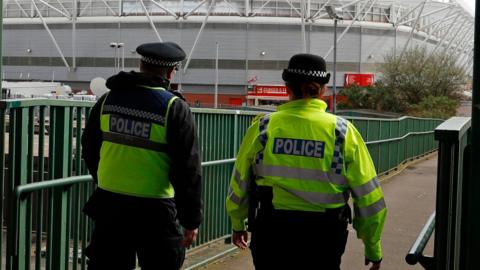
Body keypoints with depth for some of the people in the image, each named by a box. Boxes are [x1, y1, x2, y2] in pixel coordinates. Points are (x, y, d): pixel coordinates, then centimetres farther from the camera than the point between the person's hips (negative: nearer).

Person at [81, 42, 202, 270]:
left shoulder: (108, 100, 4)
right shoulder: (175, 109, -9)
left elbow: (89, 150, 15)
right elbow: (188, 170, -10)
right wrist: (191, 219, -3)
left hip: (109, 208, 4)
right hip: (154, 212, -4)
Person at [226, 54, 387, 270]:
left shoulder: (263, 127, -5)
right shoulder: (342, 131, -7)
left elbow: (240, 183, 5)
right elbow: (368, 197, -4)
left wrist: (238, 224, 24)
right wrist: (373, 248, 9)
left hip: (271, 236, 0)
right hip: (323, 241, 0)